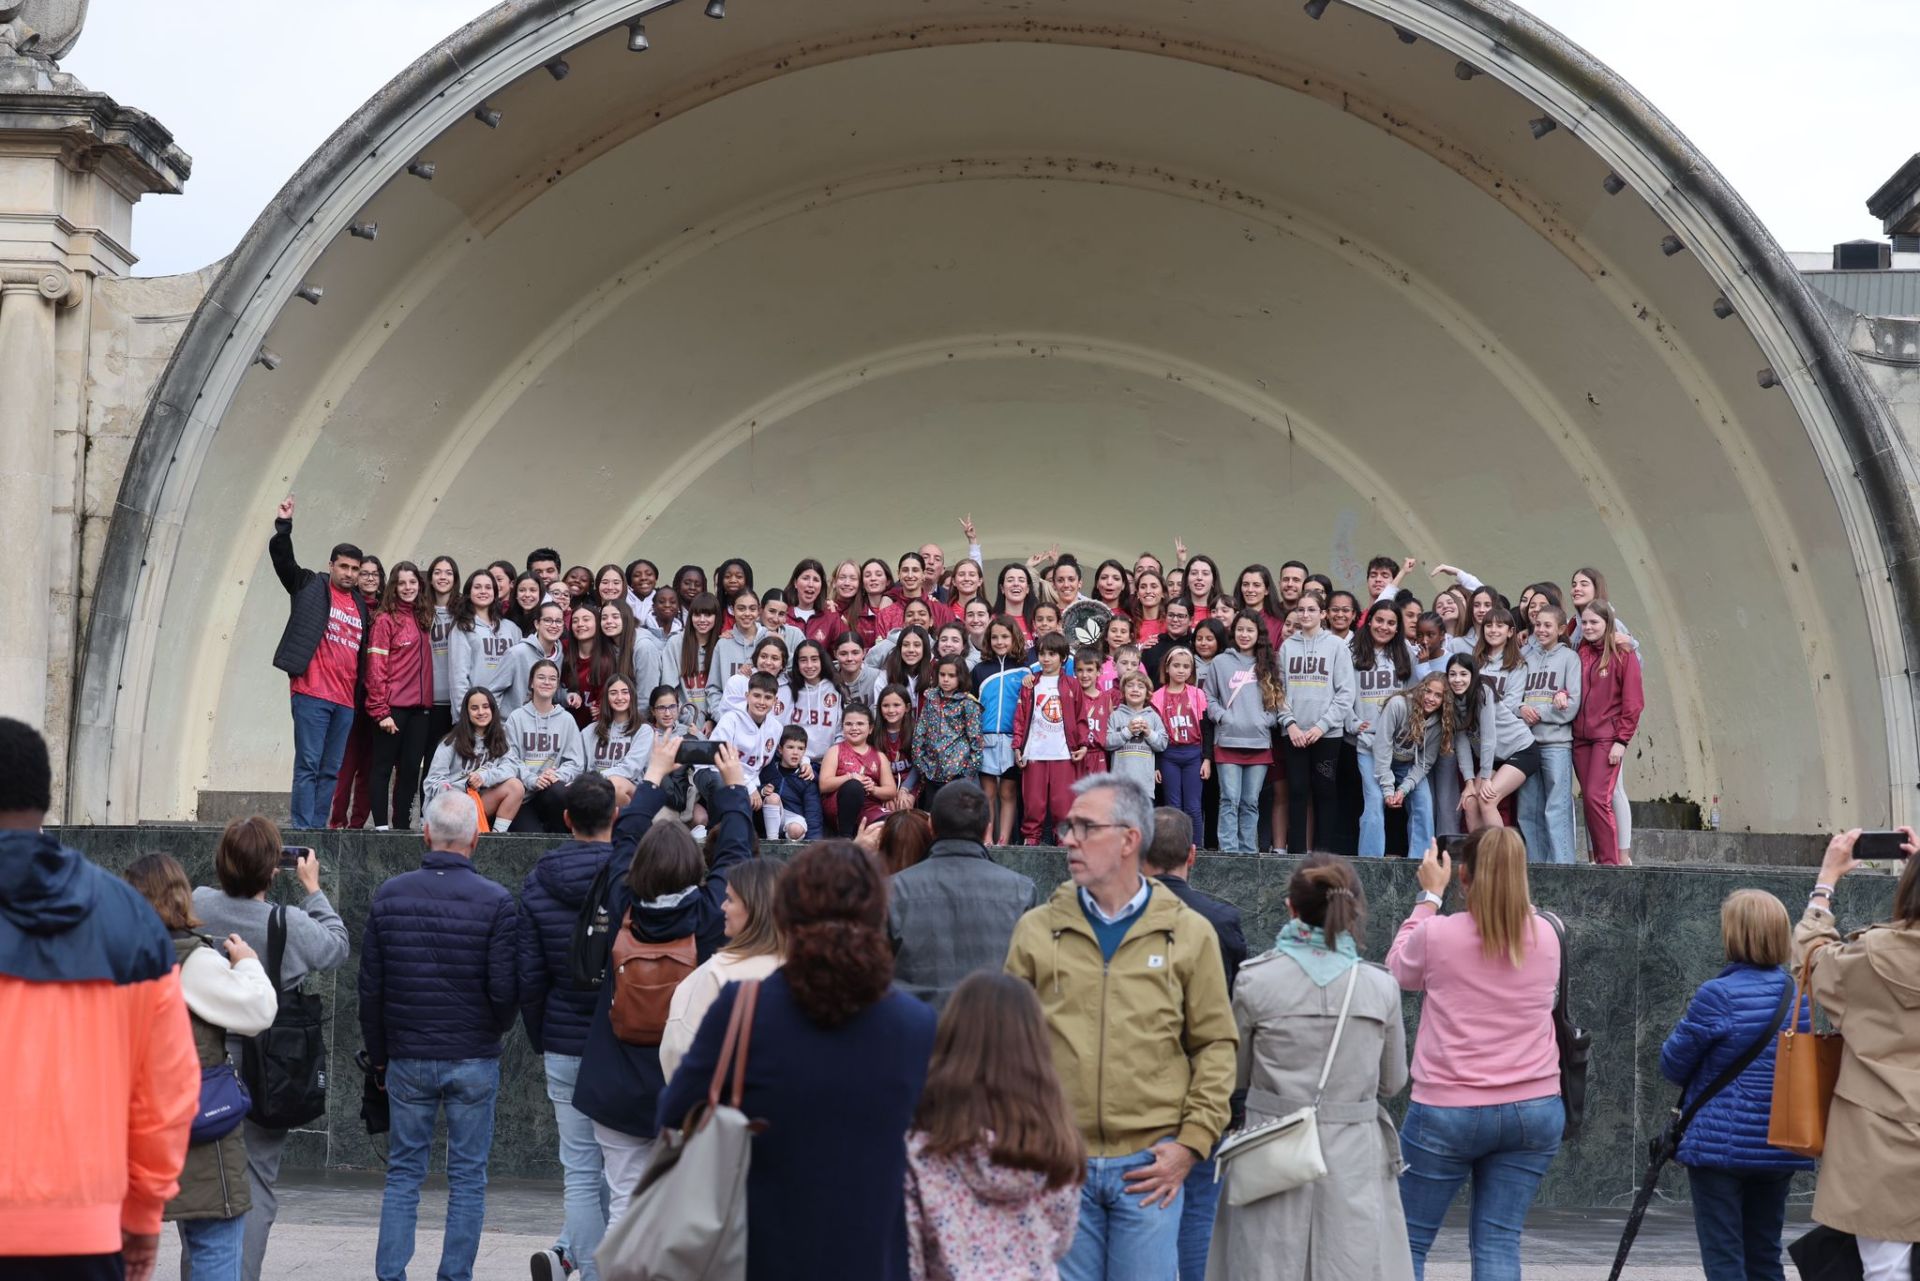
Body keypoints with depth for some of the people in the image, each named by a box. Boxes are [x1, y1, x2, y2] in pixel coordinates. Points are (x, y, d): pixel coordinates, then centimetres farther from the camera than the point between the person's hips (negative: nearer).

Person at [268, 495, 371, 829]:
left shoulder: (361, 605, 17)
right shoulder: (309, 587, 6)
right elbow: (281, 557, -4)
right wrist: (283, 526, -19)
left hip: (345, 701, 5)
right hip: (312, 694, -5)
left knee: (331, 770, 6)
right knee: (308, 766, -7)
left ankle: (318, 828, 11)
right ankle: (303, 830, -7)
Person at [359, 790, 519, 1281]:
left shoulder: (389, 895, 0)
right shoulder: (496, 901, -9)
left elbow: (370, 987, 4)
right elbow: (505, 989, -11)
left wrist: (378, 1055, 14)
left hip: (408, 1059, 2)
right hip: (474, 1061, -2)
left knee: (402, 1174, 11)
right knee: (468, 1178, 6)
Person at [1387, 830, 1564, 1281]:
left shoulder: (1438, 934, -10)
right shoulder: (1545, 937, 1)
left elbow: (1398, 969, 11)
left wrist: (1429, 896, 17)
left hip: (1449, 1109, -3)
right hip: (1534, 1108, 3)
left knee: (1408, 1241, 6)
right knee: (1499, 1242, 5)